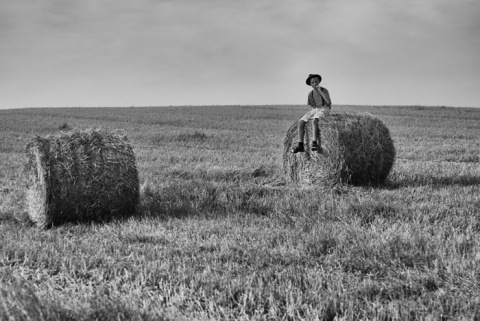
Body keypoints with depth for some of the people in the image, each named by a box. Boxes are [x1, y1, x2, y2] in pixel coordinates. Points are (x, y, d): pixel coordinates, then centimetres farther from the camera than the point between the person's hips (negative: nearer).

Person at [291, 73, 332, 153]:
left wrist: (320, 91, -23)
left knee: (314, 120, -38)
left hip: (324, 109, -5)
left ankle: (314, 143, -39)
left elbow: (328, 102, -21)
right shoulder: (310, 94, 8)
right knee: (301, 122, -17)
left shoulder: (324, 90, -6)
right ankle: (300, 145, -19)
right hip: (314, 110, 6)